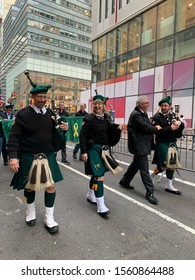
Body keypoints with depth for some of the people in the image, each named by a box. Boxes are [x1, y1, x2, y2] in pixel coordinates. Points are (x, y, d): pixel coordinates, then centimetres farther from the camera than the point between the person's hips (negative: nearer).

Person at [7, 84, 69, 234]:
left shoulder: (51, 114, 3)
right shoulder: (23, 114, -10)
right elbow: (14, 136, -11)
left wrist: (64, 128, -9)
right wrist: (13, 156, -21)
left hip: (48, 156, 3)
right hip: (28, 157, -3)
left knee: (51, 186, 2)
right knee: (29, 186, 14)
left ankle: (49, 217, 20)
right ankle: (31, 210, 42)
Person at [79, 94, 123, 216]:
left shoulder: (107, 117, 7)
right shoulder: (89, 118, -10)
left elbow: (110, 132, 15)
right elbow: (82, 135, -13)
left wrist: (118, 128, -5)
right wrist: (84, 151, -19)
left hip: (105, 149, 7)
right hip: (94, 149, -6)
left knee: (97, 174, 18)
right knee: (99, 175, -10)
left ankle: (90, 195, 40)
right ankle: (101, 206, -1)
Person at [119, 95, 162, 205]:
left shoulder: (143, 114, 16)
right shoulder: (136, 114, -16)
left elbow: (148, 126, 15)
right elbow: (145, 128, -22)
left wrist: (155, 127, -5)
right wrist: (156, 128, -6)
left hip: (142, 145, 10)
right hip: (139, 145, -10)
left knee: (135, 164, 21)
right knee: (144, 169, -7)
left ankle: (124, 182, 37)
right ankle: (149, 193, 0)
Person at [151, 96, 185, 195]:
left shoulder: (172, 115, 11)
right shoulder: (156, 117, -7)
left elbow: (183, 125, 8)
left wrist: (179, 123, -14)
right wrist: (171, 128, -25)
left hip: (172, 143, 6)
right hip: (162, 143, -6)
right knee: (165, 165, -6)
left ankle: (169, 186, 20)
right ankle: (152, 175, 22)